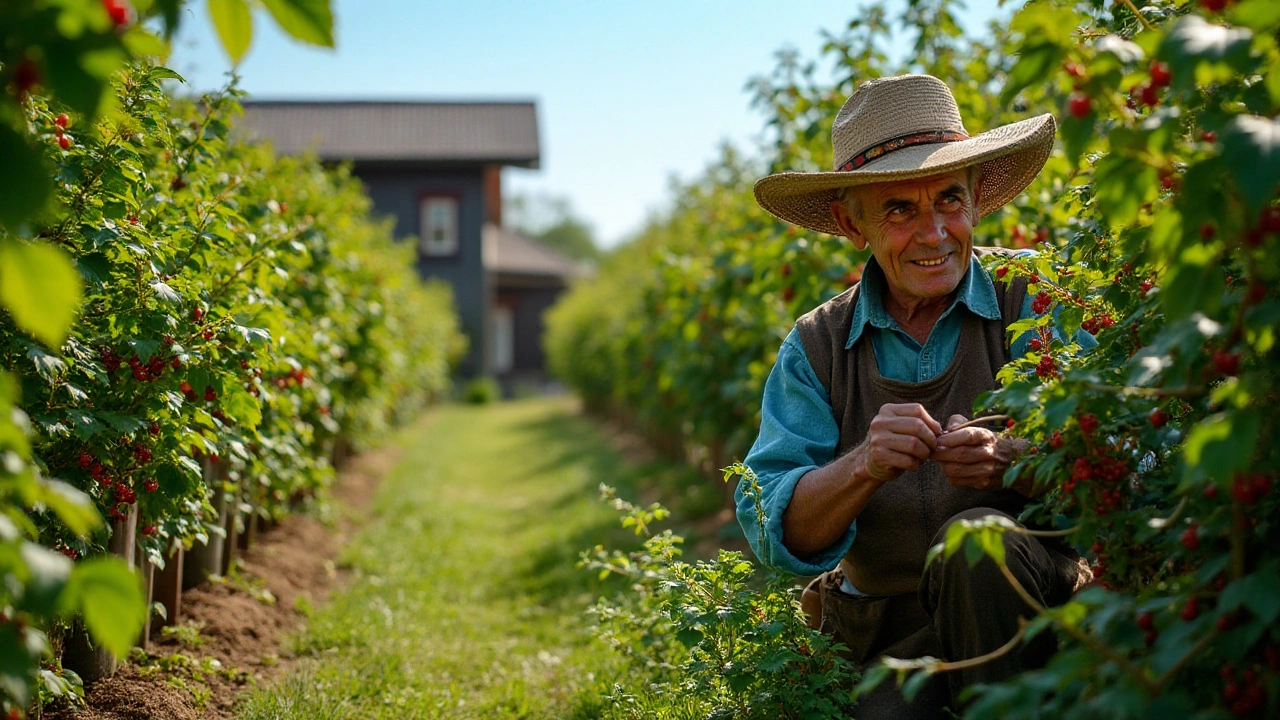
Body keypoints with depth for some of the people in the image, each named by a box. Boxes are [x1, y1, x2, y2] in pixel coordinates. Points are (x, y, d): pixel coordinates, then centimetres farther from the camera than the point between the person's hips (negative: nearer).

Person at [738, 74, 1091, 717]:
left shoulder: (1036, 297, -3)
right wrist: (863, 467, -25)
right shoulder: (816, 348, 3)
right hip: (891, 641, 0)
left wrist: (1010, 461, -31)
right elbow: (774, 534, -6)